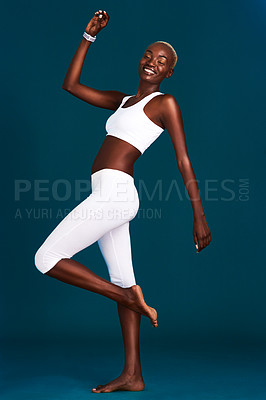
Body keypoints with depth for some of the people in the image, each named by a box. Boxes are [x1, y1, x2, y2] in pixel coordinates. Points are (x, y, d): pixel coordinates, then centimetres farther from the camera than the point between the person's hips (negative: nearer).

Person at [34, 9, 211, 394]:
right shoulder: (123, 100, 21)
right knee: (122, 279, 8)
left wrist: (199, 216, -9)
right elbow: (71, 85, 23)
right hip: (110, 197, 9)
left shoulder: (166, 103, 0)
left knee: (46, 259, -7)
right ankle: (132, 376, 14)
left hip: (114, 193, -8)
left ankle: (130, 296, -1)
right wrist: (89, 36, 20)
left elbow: (184, 161, -5)